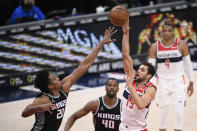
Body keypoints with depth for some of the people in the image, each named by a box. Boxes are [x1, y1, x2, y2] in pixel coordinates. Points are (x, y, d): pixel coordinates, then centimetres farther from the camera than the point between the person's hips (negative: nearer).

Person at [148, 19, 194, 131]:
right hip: (162, 82, 1)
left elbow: (188, 64, 3)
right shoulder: (155, 47, -2)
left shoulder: (181, 44, -4)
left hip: (178, 81, -1)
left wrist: (191, 83, 5)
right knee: (163, 112, 8)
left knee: (178, 111, -10)